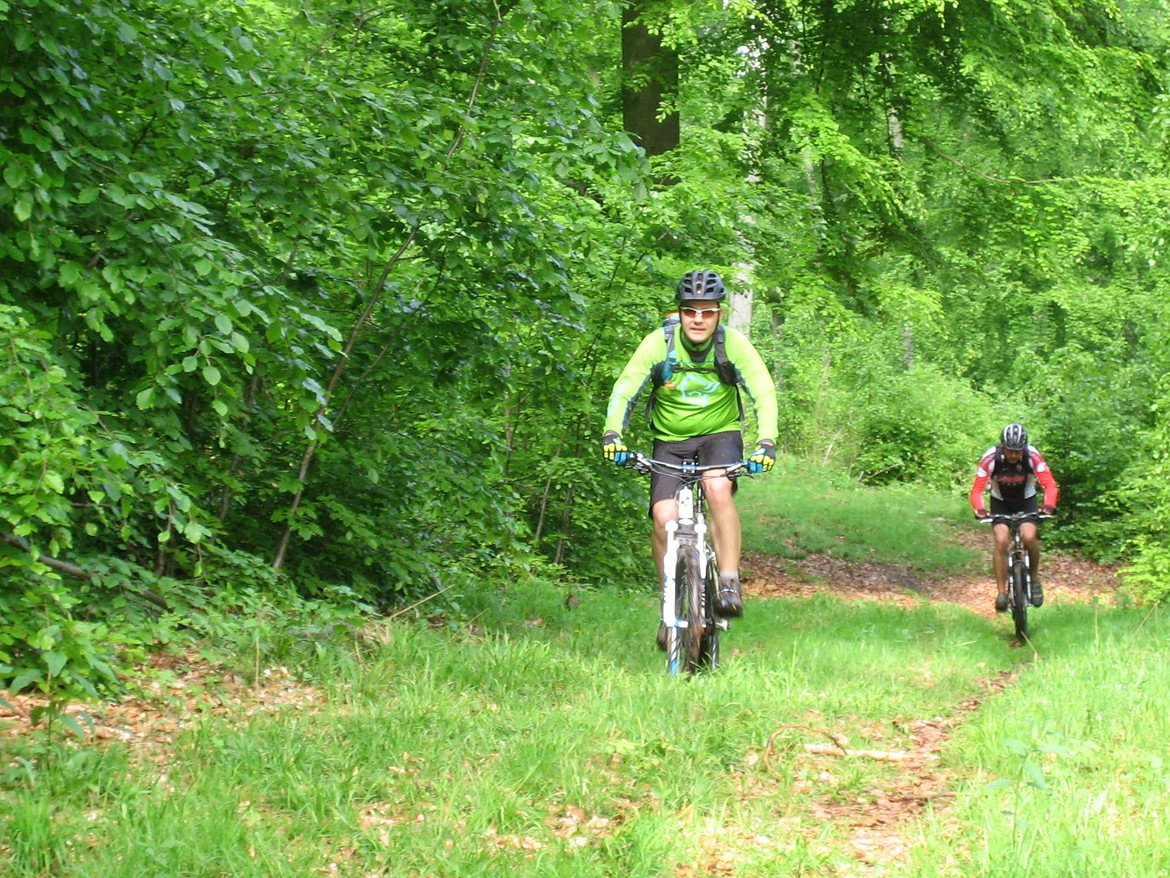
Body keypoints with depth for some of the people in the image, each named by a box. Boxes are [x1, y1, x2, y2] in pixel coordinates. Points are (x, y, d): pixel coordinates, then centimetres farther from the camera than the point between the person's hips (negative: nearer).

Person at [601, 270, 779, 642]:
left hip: (720, 434, -1)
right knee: (664, 517, -17)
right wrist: (612, 434, -39)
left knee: (718, 489, -32)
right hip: (670, 442, 1)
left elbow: (764, 394, -23)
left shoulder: (733, 344, -15)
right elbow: (625, 389, -22)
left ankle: (729, 584, -24)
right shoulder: (660, 343, -16)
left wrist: (766, 443, -39)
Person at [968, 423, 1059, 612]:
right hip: (1000, 503, 0)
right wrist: (979, 509, -49)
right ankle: (1001, 592, -13)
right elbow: (977, 490, -29)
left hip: (1027, 501, 0)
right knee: (1001, 541, -22)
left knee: (1029, 537, -25)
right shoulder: (991, 458, -27)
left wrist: (1049, 505, -49)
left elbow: (1050, 485, -30)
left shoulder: (1032, 456, -26)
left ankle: (1035, 578, 2)